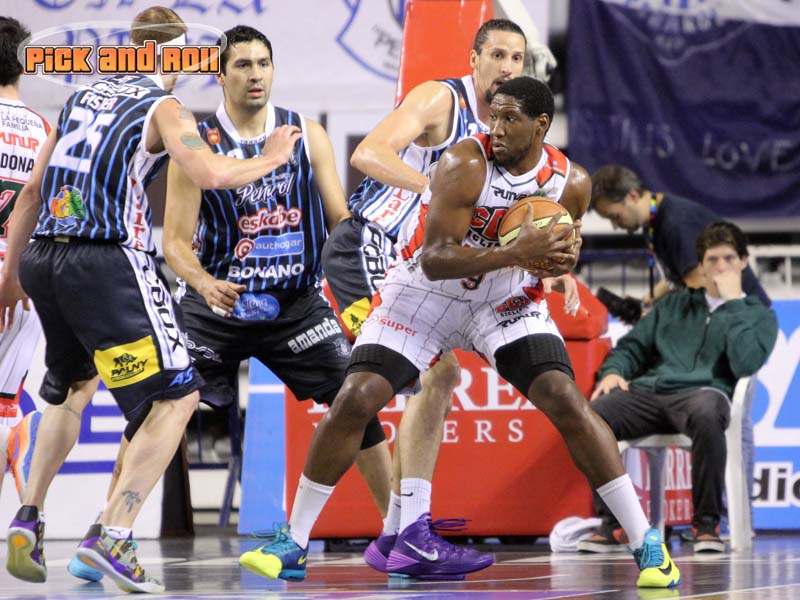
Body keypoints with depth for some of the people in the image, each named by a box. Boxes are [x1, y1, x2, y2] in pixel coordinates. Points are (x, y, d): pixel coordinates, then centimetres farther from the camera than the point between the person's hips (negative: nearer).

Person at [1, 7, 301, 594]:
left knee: (73, 388, 30)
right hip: (110, 264, -7)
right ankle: (112, 537, -13)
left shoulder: (82, 97, 19)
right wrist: (270, 160, 2)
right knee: (177, 396, -1)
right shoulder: (164, 108, 1)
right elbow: (209, 173, -16)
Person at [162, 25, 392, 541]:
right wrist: (205, 284, -30)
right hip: (217, 304, -2)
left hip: (296, 302, 2)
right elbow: (176, 241, -10)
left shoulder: (308, 135, 2)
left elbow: (340, 218, 5)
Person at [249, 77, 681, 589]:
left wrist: (564, 258, -16)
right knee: (355, 400, -12)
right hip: (427, 291, -2)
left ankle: (646, 541, -8)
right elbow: (435, 259, -30)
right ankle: (294, 543, 2)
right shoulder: (466, 164, -25)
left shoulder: (571, 182, -12)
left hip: (508, 299, 2)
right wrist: (515, 253, -39)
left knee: (567, 401, -16)